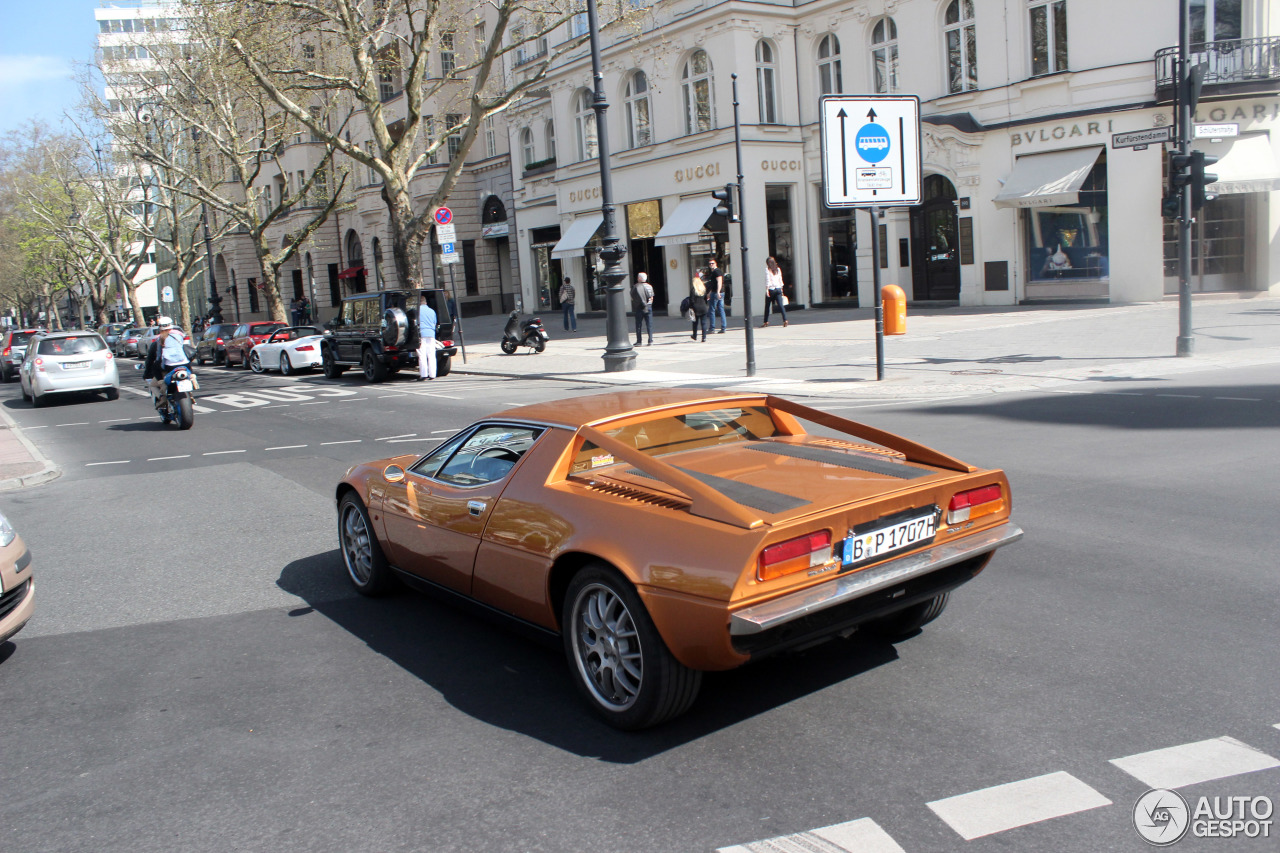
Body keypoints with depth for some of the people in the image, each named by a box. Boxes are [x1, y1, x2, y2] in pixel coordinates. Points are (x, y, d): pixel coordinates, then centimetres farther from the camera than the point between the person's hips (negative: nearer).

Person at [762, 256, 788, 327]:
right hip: (778, 289, 3)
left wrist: (767, 289, -13)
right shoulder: (778, 269, 11)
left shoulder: (767, 269, -3)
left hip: (770, 289, -3)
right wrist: (781, 289, 18)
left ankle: (766, 321, 17)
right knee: (780, 305, -5)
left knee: (767, 306, 10)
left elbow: (767, 280, -10)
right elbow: (780, 280, 13)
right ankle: (785, 319, -22)